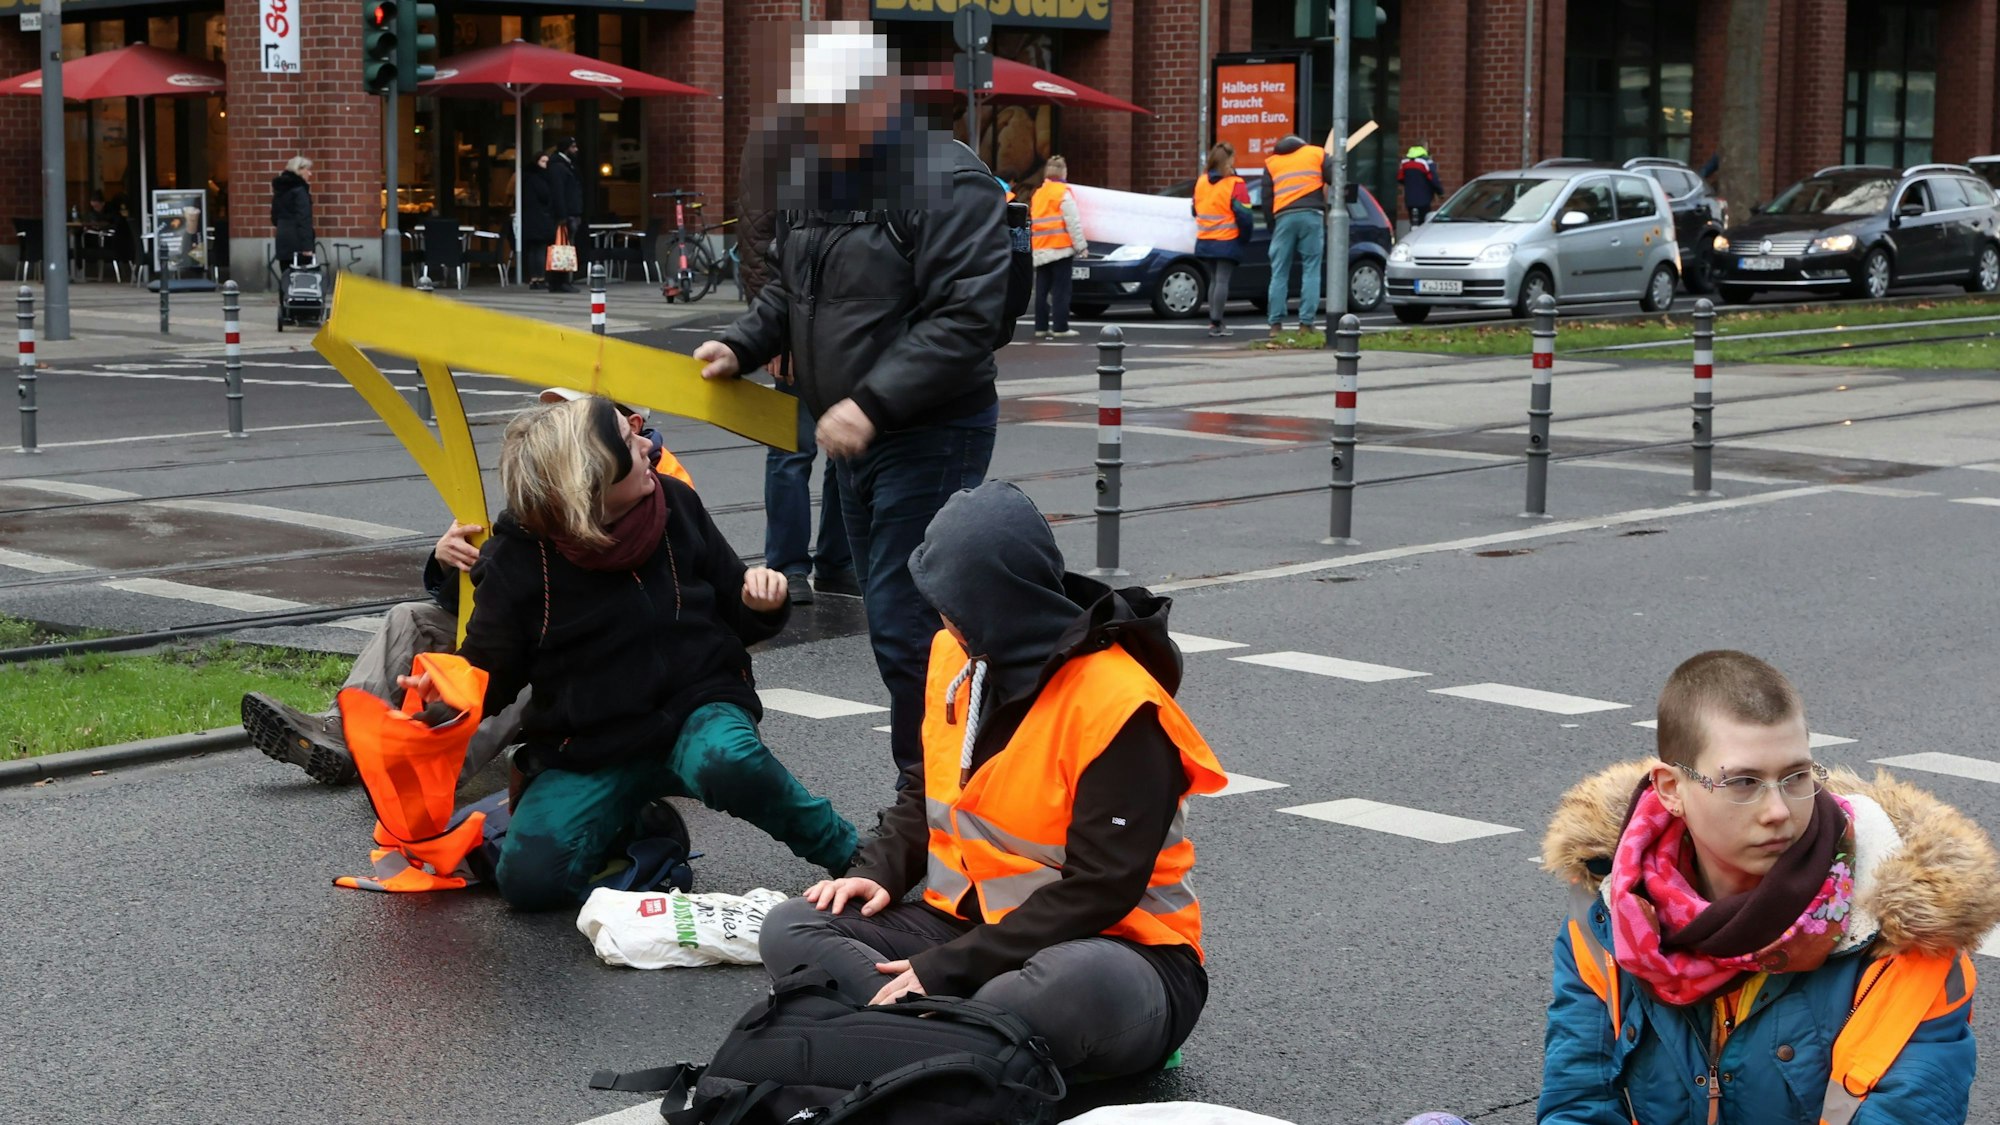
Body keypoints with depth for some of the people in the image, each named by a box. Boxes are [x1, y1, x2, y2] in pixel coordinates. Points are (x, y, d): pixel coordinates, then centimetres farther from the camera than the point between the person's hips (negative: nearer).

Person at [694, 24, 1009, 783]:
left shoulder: (950, 182, -16)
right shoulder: (808, 179, 10)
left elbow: (966, 319, -23)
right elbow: (787, 290, 22)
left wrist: (874, 403, -28)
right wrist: (741, 347, 3)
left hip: (932, 436, -9)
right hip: (857, 436, 9)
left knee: (905, 627, -12)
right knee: (892, 621, 14)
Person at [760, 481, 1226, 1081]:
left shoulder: (1121, 704, -18)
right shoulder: (955, 656, 6)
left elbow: (1100, 891, -22)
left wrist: (944, 971, -24)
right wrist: (880, 873, 1)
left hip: (1112, 947, -8)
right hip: (964, 921, 8)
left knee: (1074, 985, -43)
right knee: (790, 930, -11)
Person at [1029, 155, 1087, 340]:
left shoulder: (1037, 194, 16)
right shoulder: (1063, 192, -6)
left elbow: (1033, 222, 17)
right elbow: (1073, 222, -11)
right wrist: (1081, 246, -8)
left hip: (1040, 250, 7)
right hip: (1060, 248, -7)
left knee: (1042, 291, 8)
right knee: (1061, 290, -5)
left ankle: (1041, 327, 8)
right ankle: (1060, 328, -8)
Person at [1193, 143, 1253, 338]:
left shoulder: (1201, 182, 8)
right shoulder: (1236, 184, -11)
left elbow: (1195, 209, 16)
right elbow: (1243, 214, -13)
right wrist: (1245, 235, 2)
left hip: (1204, 241, 6)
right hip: (1227, 242, -6)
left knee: (1213, 281, 14)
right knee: (1222, 281, -5)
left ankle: (1213, 321, 11)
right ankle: (1216, 323, -11)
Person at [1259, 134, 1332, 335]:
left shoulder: (1271, 162, 19)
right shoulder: (1317, 153, 15)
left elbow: (1267, 199, 13)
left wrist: (1271, 226, 18)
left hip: (1284, 217, 1)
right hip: (1312, 215, -1)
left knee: (1279, 273, 5)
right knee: (1310, 271, 1)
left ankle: (1276, 324, 0)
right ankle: (1306, 323, -5)